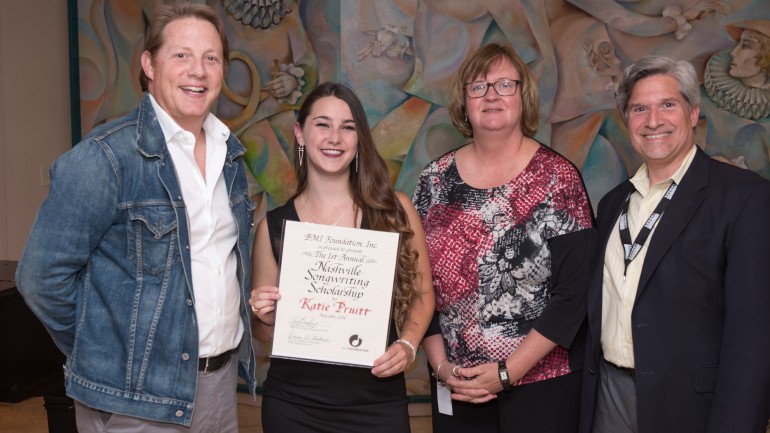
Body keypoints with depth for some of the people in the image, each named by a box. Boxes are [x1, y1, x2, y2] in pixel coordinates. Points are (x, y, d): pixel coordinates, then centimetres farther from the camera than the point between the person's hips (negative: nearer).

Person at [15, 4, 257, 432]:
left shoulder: (230, 151, 6)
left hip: (223, 379, 6)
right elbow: (43, 276, -14)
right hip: (137, 398, -6)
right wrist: (103, 355, -4)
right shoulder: (105, 156, -15)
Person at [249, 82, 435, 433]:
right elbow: (264, 333, 7)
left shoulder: (394, 209, -5)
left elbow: (422, 291, 7)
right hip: (292, 404, 1)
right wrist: (266, 318, -13)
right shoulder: (274, 225, -2)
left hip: (377, 402, 0)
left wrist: (407, 344, -9)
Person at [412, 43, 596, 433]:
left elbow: (575, 292, -11)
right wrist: (440, 365, -4)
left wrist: (507, 371, -13)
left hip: (542, 384, -3)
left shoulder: (556, 178, -8)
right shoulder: (435, 180, 1)